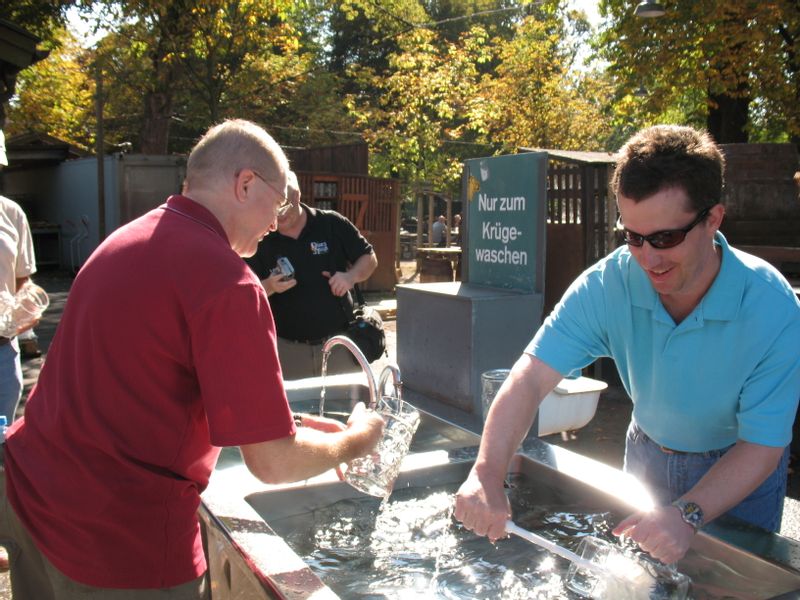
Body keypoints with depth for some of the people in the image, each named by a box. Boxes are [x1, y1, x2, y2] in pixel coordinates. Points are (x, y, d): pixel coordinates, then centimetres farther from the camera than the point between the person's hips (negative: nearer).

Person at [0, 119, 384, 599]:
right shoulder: (228, 282, -20)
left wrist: (296, 424, 16)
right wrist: (356, 440, 1)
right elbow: (273, 462, -19)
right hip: (122, 539, -8)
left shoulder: (129, 238, 7)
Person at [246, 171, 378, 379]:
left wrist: (351, 276, -16)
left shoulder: (332, 224, -4)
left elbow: (369, 258, 4)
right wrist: (268, 287, -21)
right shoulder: (261, 241, -2)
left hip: (338, 343, 0)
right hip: (286, 347, 1)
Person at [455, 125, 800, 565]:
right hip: (648, 453, 3)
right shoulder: (606, 286, -26)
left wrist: (688, 514, -43)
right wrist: (487, 473, -47)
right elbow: (532, 377, -32)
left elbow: (762, 445, -27)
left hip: (738, 470, -2)